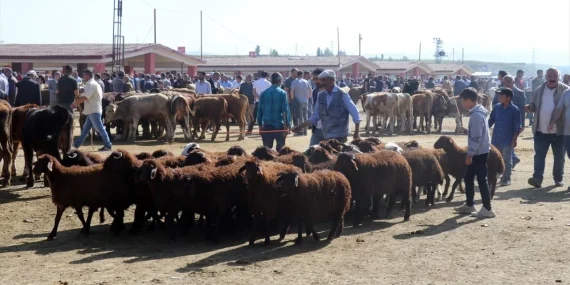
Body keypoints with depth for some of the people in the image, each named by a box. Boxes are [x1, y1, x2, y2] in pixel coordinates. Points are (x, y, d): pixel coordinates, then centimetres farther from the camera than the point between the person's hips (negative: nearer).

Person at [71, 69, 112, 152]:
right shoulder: (94, 84, 18)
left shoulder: (91, 84, -15)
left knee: (100, 128, -7)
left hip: (94, 111, -10)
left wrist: (75, 103, -9)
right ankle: (77, 144, 21)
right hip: (92, 110, 10)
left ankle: (107, 145, -4)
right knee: (85, 128, 14)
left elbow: (84, 97, -20)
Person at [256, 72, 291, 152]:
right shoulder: (282, 93, -5)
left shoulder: (263, 93, 5)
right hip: (279, 125, -3)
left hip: (266, 125, 3)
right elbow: (286, 110, -10)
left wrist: (260, 124, 13)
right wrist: (287, 125, -9)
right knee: (280, 148, 3)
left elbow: (260, 109, 7)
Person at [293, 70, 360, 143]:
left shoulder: (342, 95, -8)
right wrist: (301, 126, 7)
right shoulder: (320, 96, 6)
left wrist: (356, 133, -12)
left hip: (339, 136, -5)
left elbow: (355, 114, -7)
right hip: (324, 136, 5)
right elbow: (315, 116, 13)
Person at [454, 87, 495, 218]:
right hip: (478, 152, 10)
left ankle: (487, 209, 0)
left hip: (479, 152, -10)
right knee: (468, 177, 17)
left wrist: (470, 154, -21)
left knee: (481, 180, -5)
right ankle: (469, 205, 26)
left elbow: (477, 138, -23)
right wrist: (466, 130, 11)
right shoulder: (477, 112, 11)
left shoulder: (476, 115, -21)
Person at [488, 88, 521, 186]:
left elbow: (517, 127, -8)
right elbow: (491, 120, 12)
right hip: (496, 139, 5)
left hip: (508, 140, -5)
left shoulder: (515, 110, -9)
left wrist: (514, 139, -11)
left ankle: (506, 179, 11)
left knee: (507, 160, 3)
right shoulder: (497, 107, 5)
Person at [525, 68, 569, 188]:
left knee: (559, 156, 10)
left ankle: (558, 179, 23)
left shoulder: (565, 90, -2)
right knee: (539, 155, -3)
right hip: (541, 130, 2)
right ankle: (537, 178, -5)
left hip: (559, 131, -2)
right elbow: (534, 105, 15)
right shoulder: (538, 91, 7)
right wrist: (530, 107, -8)